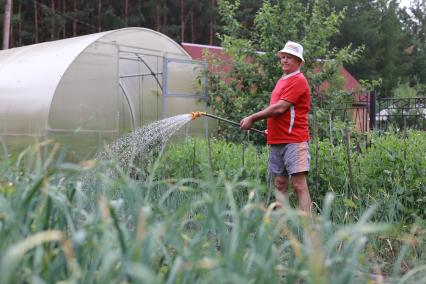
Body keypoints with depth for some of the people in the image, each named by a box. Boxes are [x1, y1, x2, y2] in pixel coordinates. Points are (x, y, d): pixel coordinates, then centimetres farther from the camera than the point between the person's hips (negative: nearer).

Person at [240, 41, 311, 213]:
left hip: (294, 140, -9)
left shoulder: (298, 80, -8)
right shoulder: (282, 81, 20)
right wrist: (271, 129, 16)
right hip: (277, 141, 9)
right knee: (280, 184, 9)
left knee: (299, 184, -11)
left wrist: (252, 118, -9)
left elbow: (279, 108, -15)